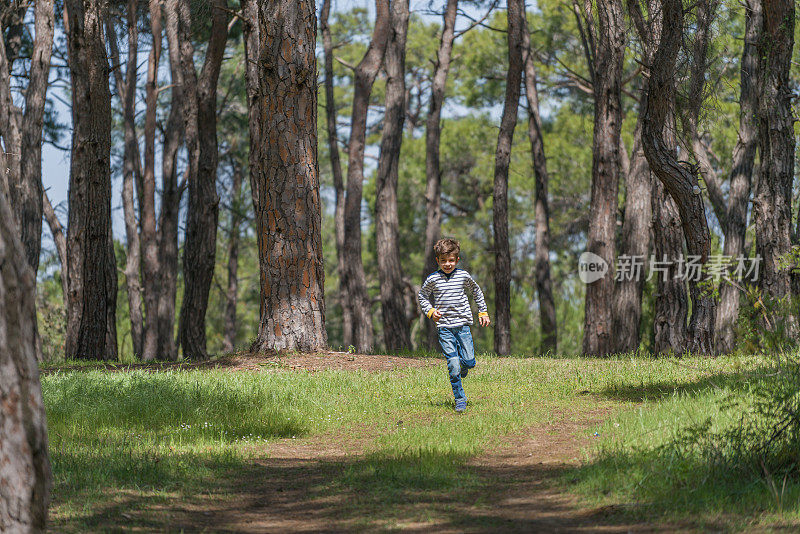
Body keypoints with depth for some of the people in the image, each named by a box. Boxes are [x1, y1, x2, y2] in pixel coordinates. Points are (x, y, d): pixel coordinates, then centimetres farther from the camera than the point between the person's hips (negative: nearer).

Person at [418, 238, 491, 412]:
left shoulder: (463, 276, 2)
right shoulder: (433, 280, -2)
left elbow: (477, 291, 18)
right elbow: (422, 296, 12)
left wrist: (483, 312, 17)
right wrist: (430, 311, -4)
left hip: (462, 325, 2)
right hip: (444, 327, -2)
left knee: (469, 362, -5)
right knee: (453, 365, -7)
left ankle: (461, 368, 33)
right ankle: (460, 400, 3)